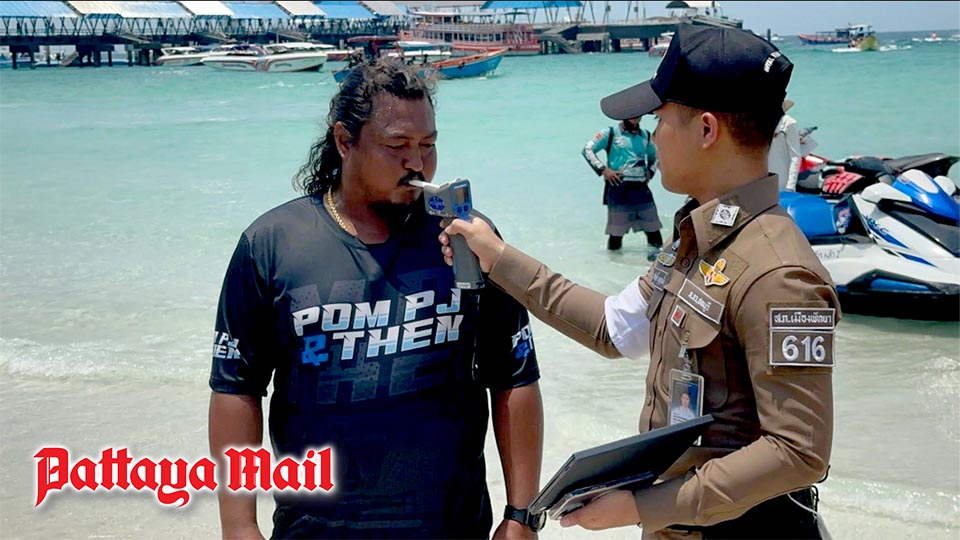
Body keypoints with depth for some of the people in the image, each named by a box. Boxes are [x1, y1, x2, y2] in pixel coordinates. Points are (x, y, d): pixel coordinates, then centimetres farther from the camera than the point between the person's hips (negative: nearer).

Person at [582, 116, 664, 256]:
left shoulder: (645, 136, 13)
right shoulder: (611, 133, 0)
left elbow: (655, 156, 30)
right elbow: (587, 149, -4)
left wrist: (650, 171, 11)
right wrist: (603, 169, -11)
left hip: (641, 187, 4)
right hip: (619, 187, -3)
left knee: (651, 221, -3)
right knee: (617, 225, 3)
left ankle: (656, 249, 3)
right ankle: (613, 249, 18)